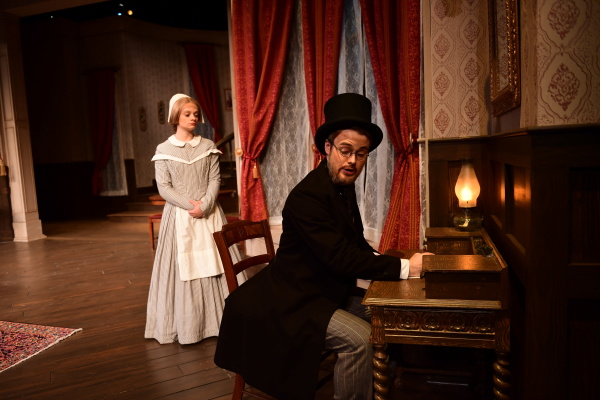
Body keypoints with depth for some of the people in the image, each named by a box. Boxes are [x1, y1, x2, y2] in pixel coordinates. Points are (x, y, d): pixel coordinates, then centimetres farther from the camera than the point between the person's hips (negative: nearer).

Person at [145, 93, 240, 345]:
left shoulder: (208, 146, 7)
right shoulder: (164, 150, 2)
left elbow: (215, 180, 1)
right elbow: (164, 187, -4)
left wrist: (205, 205, -15)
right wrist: (190, 205, -15)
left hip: (209, 214, 2)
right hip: (179, 215, -1)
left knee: (214, 264, 2)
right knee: (182, 266, -1)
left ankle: (220, 320, 12)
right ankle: (186, 326, 9)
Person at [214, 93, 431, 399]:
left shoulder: (344, 187, 4)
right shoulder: (307, 195, -24)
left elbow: (356, 244, 9)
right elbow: (339, 258, -28)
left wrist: (381, 262, -11)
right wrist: (404, 267, -24)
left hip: (330, 292, 9)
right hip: (295, 302, -8)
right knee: (359, 338, -22)